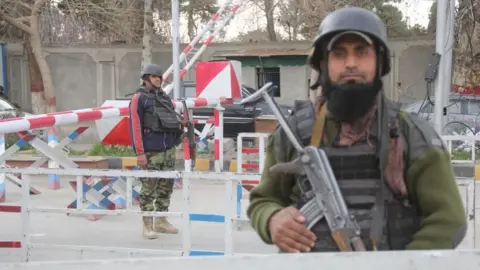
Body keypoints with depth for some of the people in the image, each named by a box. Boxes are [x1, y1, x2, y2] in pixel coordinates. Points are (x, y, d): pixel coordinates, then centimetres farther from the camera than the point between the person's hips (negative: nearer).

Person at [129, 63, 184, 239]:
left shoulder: (164, 97, 16)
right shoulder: (139, 98, -5)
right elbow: (135, 126, -10)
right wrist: (139, 152, -15)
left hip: (169, 150, 7)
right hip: (151, 152, -7)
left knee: (166, 187, 12)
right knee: (149, 189, -3)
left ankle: (161, 221, 23)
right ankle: (148, 225, 5)